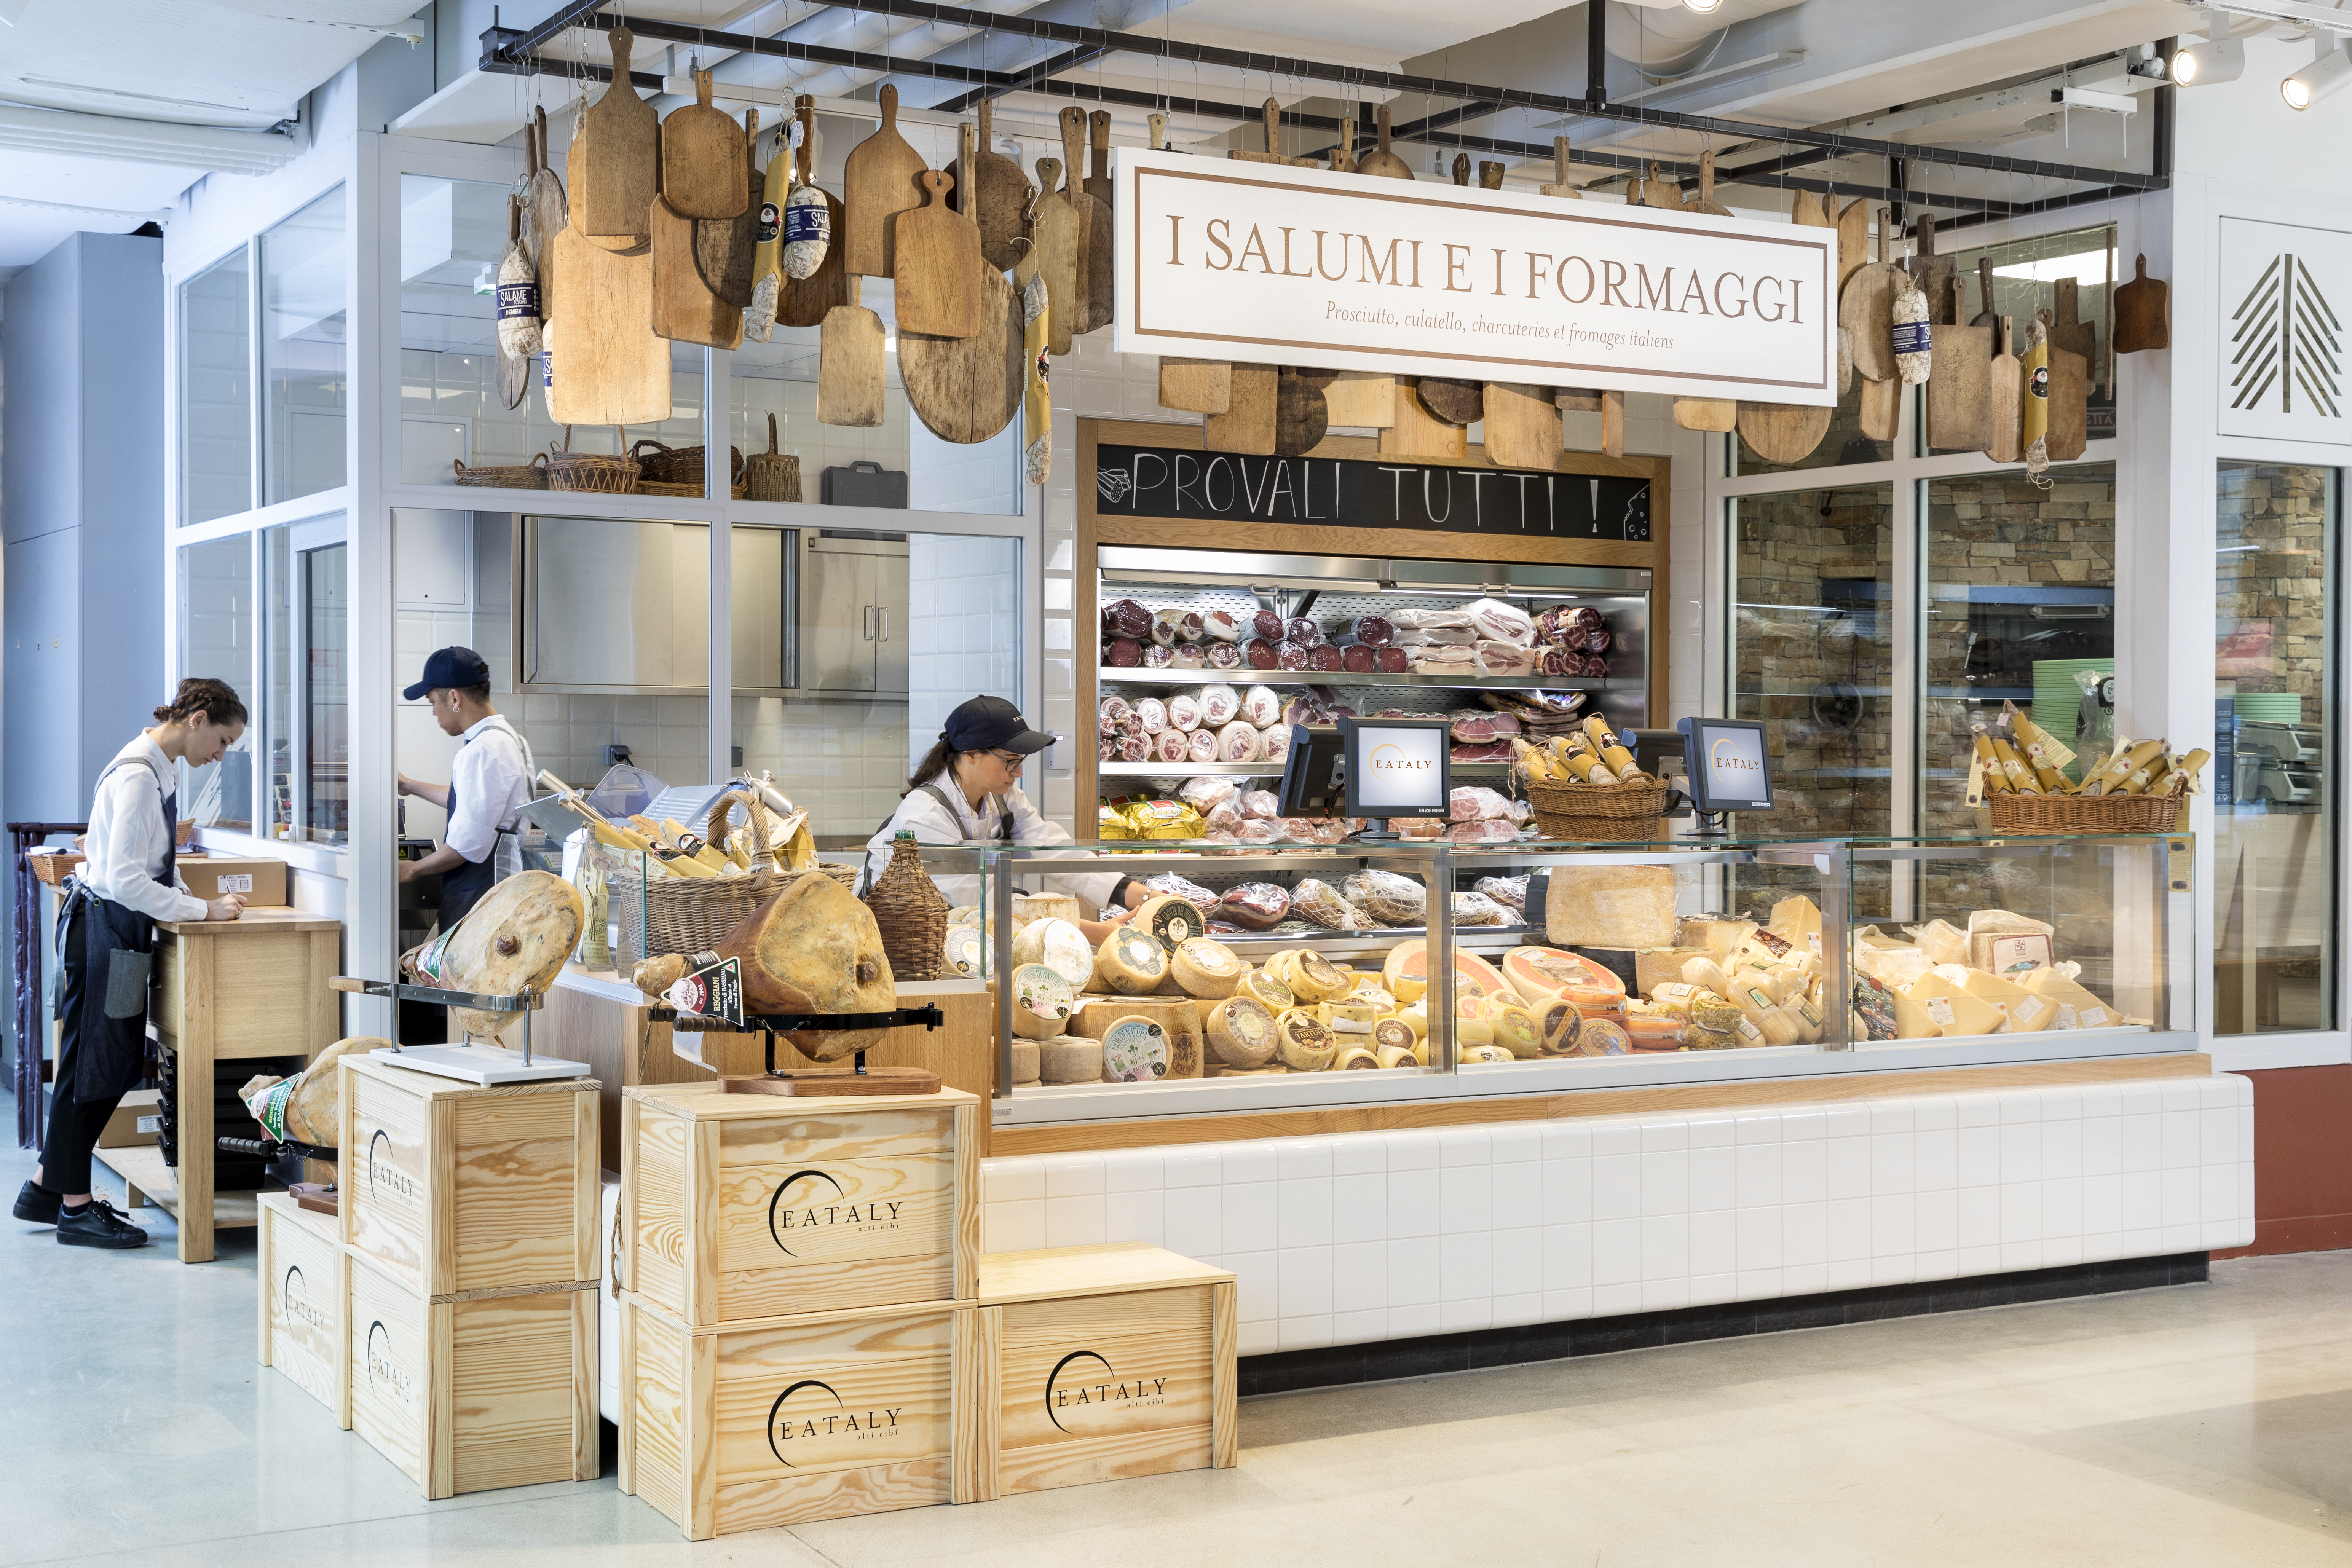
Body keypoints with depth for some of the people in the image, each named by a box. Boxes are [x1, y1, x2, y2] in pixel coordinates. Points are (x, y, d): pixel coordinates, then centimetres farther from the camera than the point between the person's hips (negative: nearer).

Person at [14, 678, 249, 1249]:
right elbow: (124, 880, -25)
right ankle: (75, 1207, 11)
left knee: (116, 1061, 14)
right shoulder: (137, 776, -21)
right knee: (93, 1060, 0)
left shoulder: (162, 770, 10)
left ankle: (47, 1188, 25)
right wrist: (203, 910, -20)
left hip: (119, 927, 10)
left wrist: (190, 899, 5)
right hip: (103, 928, -10)